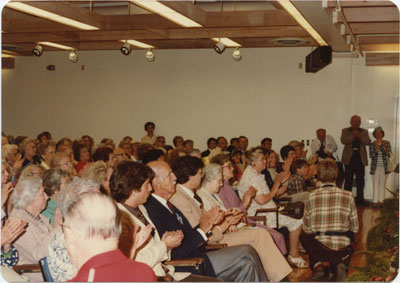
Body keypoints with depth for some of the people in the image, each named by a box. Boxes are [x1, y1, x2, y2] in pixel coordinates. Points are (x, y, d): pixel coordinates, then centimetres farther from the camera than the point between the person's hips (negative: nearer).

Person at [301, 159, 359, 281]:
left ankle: (317, 265, 6)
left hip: (319, 248, 0)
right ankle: (337, 266, 3)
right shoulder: (348, 196, -3)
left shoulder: (311, 197, -3)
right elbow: (354, 228, 5)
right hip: (342, 248, 0)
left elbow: (306, 229, 3)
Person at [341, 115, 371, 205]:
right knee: (348, 180, -1)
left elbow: (368, 142, -1)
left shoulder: (364, 131, 14)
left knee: (360, 180, 3)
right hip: (349, 158, -2)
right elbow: (343, 141, -8)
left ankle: (360, 199, 9)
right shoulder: (345, 131, 9)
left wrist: (359, 136, -14)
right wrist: (353, 136, -17)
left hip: (360, 158, 2)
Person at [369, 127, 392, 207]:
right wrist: (377, 149, -16)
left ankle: (381, 200, 4)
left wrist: (384, 147, -14)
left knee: (382, 184, 0)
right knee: (375, 184, -3)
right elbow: (371, 155, -2)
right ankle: (375, 201, -1)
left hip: (384, 167, 0)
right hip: (375, 167, 0)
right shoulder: (372, 144, 4)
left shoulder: (387, 143, 5)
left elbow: (389, 154, -1)